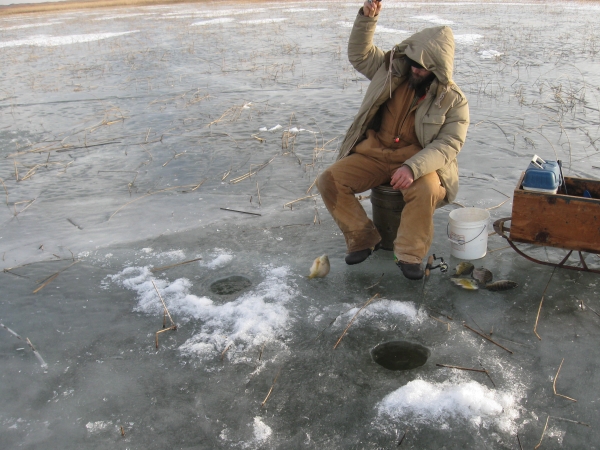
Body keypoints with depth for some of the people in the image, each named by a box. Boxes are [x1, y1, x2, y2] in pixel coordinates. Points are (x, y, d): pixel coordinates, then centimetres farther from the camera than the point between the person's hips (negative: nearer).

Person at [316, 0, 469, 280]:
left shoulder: (453, 100, -8)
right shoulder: (393, 70, 4)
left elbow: (448, 144, -16)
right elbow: (360, 55, 11)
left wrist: (413, 167, -32)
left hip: (420, 161, -3)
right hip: (374, 154, 4)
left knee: (426, 189, -37)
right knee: (329, 181, -16)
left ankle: (410, 255, -19)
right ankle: (363, 238, -3)